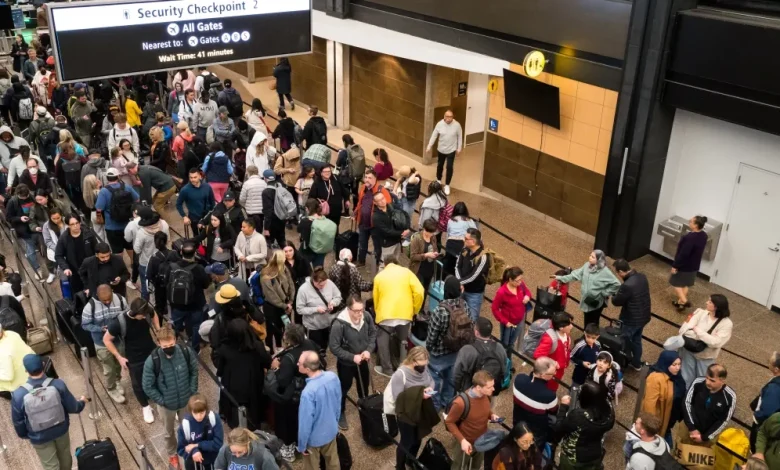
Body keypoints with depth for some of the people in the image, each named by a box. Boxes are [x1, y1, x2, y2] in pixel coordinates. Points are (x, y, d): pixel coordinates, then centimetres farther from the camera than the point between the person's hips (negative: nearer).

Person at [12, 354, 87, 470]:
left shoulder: (19, 395, -27)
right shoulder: (58, 385, -25)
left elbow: (18, 421, -11)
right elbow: (73, 408, -12)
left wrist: (24, 435, 11)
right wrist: (82, 402, 12)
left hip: (39, 437, -1)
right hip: (61, 430, 1)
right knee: (65, 457, 29)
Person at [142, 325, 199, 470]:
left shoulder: (186, 351, -23)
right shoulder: (152, 361, -29)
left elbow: (194, 371, -4)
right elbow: (147, 386, -17)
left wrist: (192, 391, -5)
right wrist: (161, 401, -14)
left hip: (186, 400, 1)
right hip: (167, 404, -1)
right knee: (169, 432, 25)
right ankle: (172, 455, 52)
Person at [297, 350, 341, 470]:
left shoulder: (308, 392, -39)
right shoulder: (333, 377, -19)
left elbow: (305, 422, -26)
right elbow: (338, 403, -1)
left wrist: (302, 445, -9)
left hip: (314, 438, -5)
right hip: (331, 430, 5)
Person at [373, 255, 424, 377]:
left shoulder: (379, 276, 12)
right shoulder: (406, 272, 9)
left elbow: (376, 298, 19)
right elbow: (419, 292, -3)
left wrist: (378, 313, 35)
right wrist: (415, 310, 9)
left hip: (386, 314, -1)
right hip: (405, 313, 1)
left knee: (383, 341, 15)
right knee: (403, 341, 18)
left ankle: (387, 369, 19)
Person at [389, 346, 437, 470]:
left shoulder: (424, 368, -11)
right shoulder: (400, 374, -29)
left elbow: (431, 380, 7)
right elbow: (398, 398, -27)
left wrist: (430, 388, -16)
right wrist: (418, 395, -31)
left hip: (421, 412, 6)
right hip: (407, 415, -6)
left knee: (417, 440, 24)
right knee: (407, 442, 13)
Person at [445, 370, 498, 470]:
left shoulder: (486, 394, -19)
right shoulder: (461, 402, -37)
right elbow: (449, 422, -21)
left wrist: (491, 415, -15)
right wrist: (462, 440, -28)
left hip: (483, 440, 5)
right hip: (466, 442, -5)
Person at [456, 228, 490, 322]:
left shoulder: (483, 257, -25)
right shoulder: (465, 250, -4)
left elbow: (473, 277, -25)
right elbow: (458, 266, -3)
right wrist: (460, 283, -17)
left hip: (475, 294, -6)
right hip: (463, 290, 6)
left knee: (472, 319, 5)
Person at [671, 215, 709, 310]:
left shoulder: (690, 237, -31)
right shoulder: (704, 235, -3)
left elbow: (683, 253, -28)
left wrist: (675, 265, -20)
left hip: (684, 265, -8)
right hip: (694, 265, 8)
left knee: (676, 283, 9)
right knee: (686, 284, 20)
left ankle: (684, 301, 1)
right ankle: (680, 301, 30)